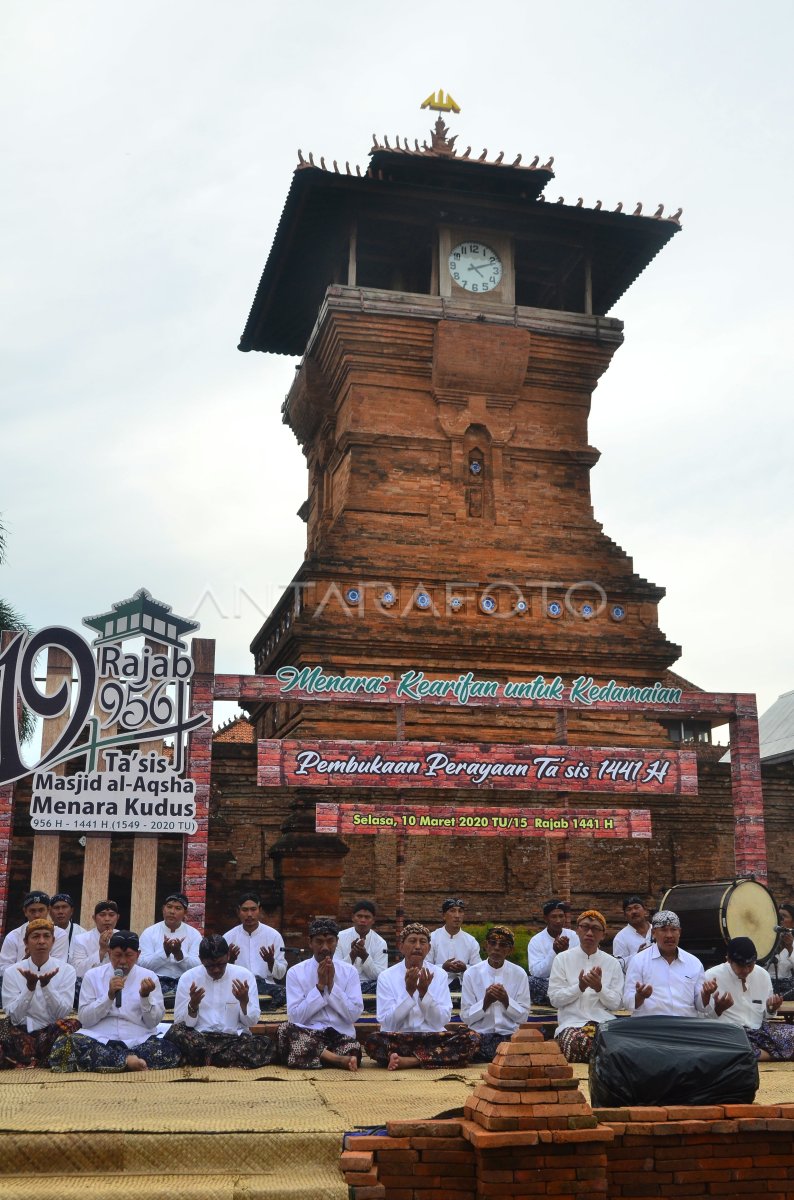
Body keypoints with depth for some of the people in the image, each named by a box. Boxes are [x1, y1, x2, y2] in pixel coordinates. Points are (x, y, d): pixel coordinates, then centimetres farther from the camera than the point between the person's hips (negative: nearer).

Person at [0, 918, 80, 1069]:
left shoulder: (66, 970, 2)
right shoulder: (12, 972, 3)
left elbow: (62, 1014, -7)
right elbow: (14, 1016, -5)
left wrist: (46, 985, -20)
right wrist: (29, 987, -19)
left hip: (53, 1033, 1)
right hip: (21, 1033, -1)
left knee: (72, 1024, -32)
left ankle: (25, 1063, -16)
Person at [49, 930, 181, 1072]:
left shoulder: (148, 977, 9)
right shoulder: (92, 975, 9)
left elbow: (153, 1022, 5)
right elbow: (85, 1019, 1)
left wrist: (145, 996, -12)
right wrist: (109, 995, -11)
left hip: (138, 1042, 0)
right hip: (99, 1039, 0)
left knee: (169, 1051, -32)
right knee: (65, 1045, -32)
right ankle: (128, 1060, -28)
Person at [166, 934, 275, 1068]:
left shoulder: (244, 975, -1)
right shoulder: (188, 978, -1)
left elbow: (251, 1022, 2)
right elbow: (181, 1023, -1)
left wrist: (244, 1001, -16)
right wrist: (193, 1005, -19)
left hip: (234, 1038, 0)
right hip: (199, 1038, 0)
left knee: (266, 1047, -30)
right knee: (175, 1033, -32)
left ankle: (203, 1057, -16)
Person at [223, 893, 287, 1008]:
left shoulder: (274, 935, 6)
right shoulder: (228, 937, 8)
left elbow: (280, 974, 6)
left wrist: (271, 961, -14)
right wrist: (230, 960, -13)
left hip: (266, 985, 0)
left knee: (282, 992, -36)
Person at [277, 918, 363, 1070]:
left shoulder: (350, 971, 7)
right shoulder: (295, 972, 4)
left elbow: (354, 1014, -1)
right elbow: (295, 1016, -5)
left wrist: (331, 985, -8)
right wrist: (320, 986, -9)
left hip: (341, 1035, -2)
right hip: (307, 1034, 2)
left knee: (353, 1050, -38)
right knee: (285, 1029, -34)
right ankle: (339, 1059, -28)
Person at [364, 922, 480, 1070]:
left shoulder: (440, 975, 9)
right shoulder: (386, 976, 3)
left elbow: (442, 1021, 1)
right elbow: (388, 1023, -6)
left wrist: (424, 992, -13)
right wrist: (409, 991, -14)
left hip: (432, 1038, 3)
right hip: (398, 1040, -3)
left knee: (472, 1038, -25)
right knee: (373, 1041, -34)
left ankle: (409, 1061, -25)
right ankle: (430, 1059, -22)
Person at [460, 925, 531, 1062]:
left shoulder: (519, 974, 4)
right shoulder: (471, 974, 1)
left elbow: (523, 1017, 4)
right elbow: (466, 1017, 0)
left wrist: (506, 1001, -13)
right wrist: (485, 1002, -16)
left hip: (509, 1036, 1)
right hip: (479, 1037, -1)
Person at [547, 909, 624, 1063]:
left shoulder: (612, 963, 13)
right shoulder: (562, 959, 8)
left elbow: (615, 1003, 7)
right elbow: (555, 999, 1)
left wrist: (599, 988, -13)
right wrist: (580, 987, -13)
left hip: (604, 1023, 1)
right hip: (572, 1023, -1)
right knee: (579, 1043, -36)